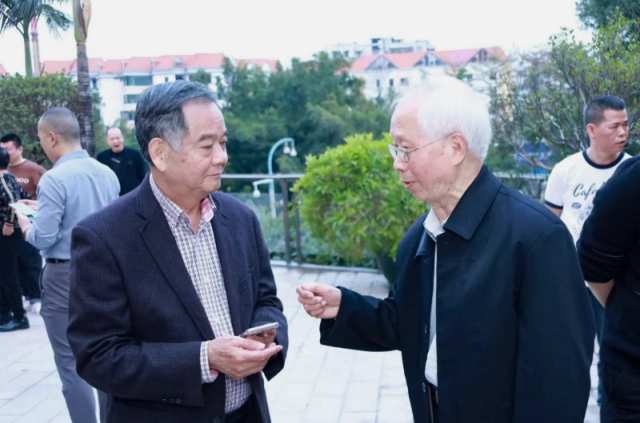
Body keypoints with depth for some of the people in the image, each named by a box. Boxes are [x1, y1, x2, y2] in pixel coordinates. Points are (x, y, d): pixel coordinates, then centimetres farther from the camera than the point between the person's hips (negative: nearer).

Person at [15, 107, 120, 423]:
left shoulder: (54, 178, -16)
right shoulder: (108, 174, 4)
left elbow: (43, 239, -16)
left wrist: (24, 223, 4)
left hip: (66, 277, -6)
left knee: (71, 364, 3)